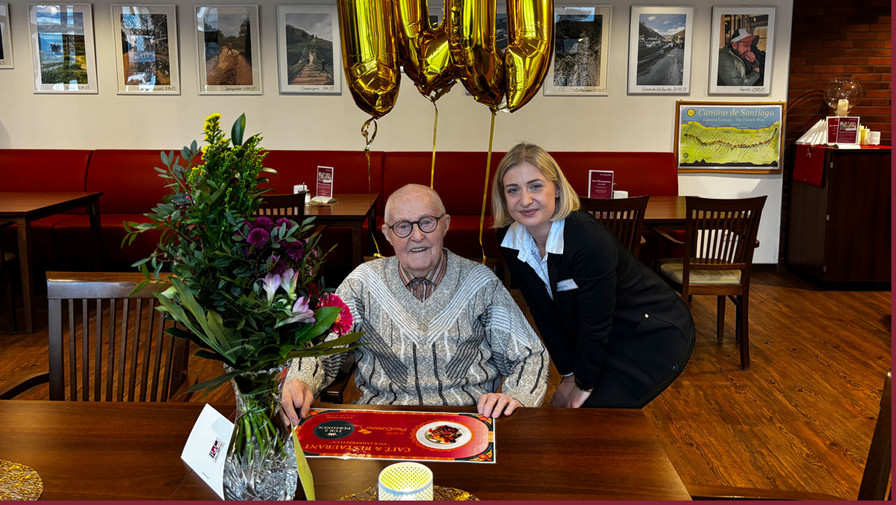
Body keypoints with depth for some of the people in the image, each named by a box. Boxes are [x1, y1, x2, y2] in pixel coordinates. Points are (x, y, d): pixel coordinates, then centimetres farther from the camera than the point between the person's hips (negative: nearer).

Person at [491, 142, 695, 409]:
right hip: (607, 339, 6)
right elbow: (544, 313, -4)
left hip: (656, 335, -6)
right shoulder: (509, 240, -12)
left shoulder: (589, 238, -32)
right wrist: (569, 374, -2)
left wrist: (585, 384, -13)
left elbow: (595, 323, -24)